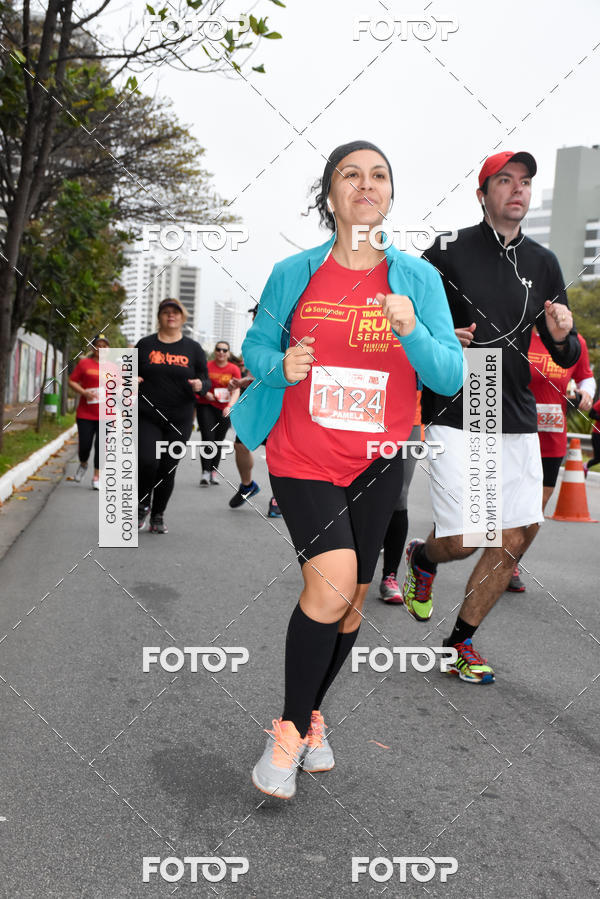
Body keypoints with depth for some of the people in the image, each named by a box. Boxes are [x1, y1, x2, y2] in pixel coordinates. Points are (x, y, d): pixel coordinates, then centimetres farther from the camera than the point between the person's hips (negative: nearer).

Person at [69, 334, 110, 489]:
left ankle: (96, 477, 9)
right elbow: (72, 381, 3)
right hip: (85, 414, -1)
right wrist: (83, 392, -13)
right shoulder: (84, 363, 3)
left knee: (101, 446, -2)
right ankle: (83, 465, 31)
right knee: (84, 445, -2)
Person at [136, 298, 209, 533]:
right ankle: (142, 505, 10)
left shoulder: (193, 348, 8)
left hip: (179, 420, 1)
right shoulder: (145, 344, 7)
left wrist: (200, 385, -14)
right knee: (146, 461, -16)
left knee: (168, 468, 3)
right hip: (147, 417, -1)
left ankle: (158, 516, 20)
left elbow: (206, 381, 9)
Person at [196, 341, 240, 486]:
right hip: (206, 406, -1)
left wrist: (230, 406, -24)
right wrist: (205, 393, -18)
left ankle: (214, 472, 18)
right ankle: (205, 472, -8)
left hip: (224, 410, 1)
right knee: (208, 438, -13)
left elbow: (236, 390, -8)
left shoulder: (234, 369, 0)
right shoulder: (207, 366, -1)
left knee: (218, 442, 8)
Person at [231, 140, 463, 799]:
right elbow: (255, 346, 9)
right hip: (301, 457, -2)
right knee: (331, 584, -20)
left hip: (376, 465, 2)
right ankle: (290, 727, 2)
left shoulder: (418, 277, 0)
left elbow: (450, 377, -4)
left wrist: (412, 332, -24)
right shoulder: (294, 274, -1)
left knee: (352, 600, 10)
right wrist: (281, 367, -14)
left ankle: (311, 712, 36)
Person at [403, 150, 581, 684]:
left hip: (517, 418, 5)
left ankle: (461, 641, 21)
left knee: (517, 537, 3)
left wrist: (562, 337, -9)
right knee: (461, 540, -10)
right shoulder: (449, 251, -1)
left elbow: (565, 358, 14)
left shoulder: (543, 264, 11)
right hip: (455, 414, -5)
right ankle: (423, 557, 29)